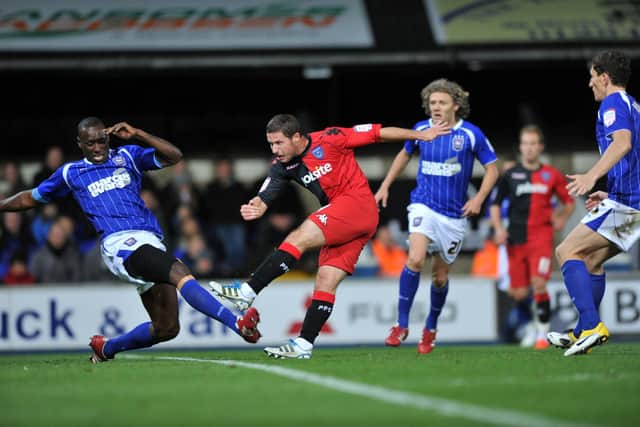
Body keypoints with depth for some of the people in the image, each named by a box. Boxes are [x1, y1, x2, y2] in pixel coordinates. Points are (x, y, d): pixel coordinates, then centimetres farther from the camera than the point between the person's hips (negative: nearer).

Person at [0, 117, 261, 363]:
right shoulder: (70, 173, 17)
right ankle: (238, 324, -47)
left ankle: (106, 348, 23)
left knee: (166, 329, 1)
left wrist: (137, 135, -2)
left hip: (151, 243, 5)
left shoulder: (127, 156, 19)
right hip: (121, 243, -5)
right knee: (181, 273, -31)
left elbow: (174, 156, 7)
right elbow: (32, 198, 31)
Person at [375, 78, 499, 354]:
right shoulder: (420, 130, -1)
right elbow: (405, 154, 20)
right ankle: (402, 325, -16)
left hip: (454, 213, 0)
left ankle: (430, 328, 32)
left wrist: (479, 198, -14)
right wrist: (385, 186, 15)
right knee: (415, 259, -24)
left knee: (440, 276, 8)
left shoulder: (471, 134, -8)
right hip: (424, 205, 0)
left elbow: (492, 168, 0)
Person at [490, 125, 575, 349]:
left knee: (539, 283, -19)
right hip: (516, 240, 2)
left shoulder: (552, 175, 5)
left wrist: (562, 217, -3)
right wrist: (498, 228, 0)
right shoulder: (510, 175, 6)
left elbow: (569, 202, 16)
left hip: (541, 236, -2)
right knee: (518, 293, 0)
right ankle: (531, 324, 29)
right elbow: (496, 204, 14)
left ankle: (542, 333, -8)